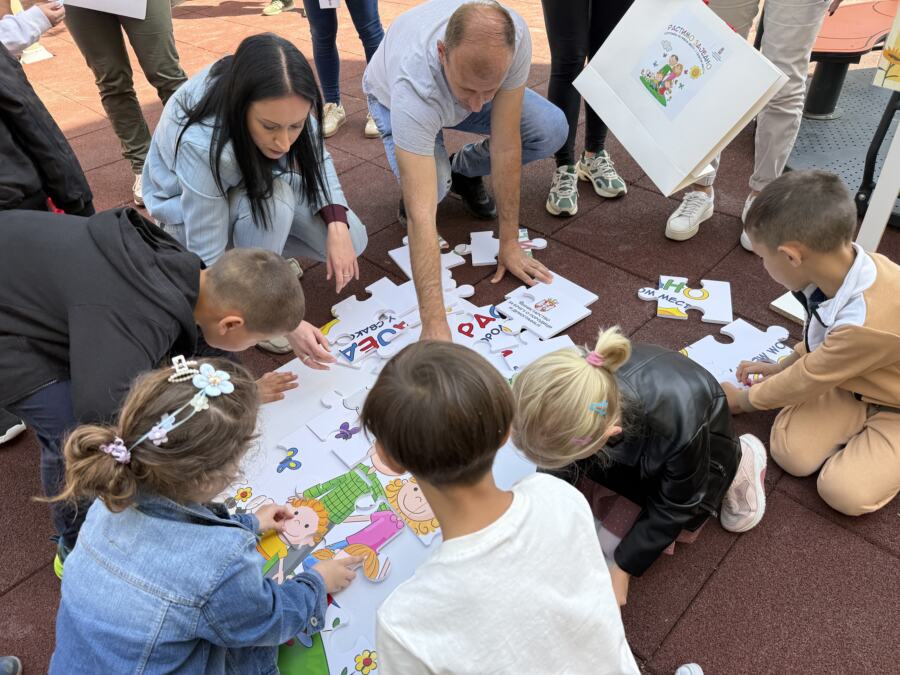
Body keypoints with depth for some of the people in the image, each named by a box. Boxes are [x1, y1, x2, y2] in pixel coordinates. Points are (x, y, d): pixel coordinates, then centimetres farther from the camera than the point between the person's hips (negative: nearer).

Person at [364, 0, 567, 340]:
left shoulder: (514, 37, -38)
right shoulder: (413, 84, -47)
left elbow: (506, 146, -30)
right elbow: (421, 216, -53)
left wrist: (509, 243, -28)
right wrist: (434, 324, -56)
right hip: (393, 97, -3)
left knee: (552, 130, -19)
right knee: (432, 186, -35)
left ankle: (464, 171, 9)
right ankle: (445, 175, 5)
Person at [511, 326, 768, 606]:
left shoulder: (679, 426, -46)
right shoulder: (573, 391, -37)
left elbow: (675, 506, -25)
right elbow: (558, 458, -15)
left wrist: (624, 567, -18)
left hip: (696, 421, -3)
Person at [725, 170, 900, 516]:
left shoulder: (867, 323, -41)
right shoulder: (847, 263, -20)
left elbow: (806, 381, -21)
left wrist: (743, 399, -5)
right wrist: (784, 366, 7)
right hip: (856, 377, 5)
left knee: (845, 492, -19)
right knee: (790, 452, -13)